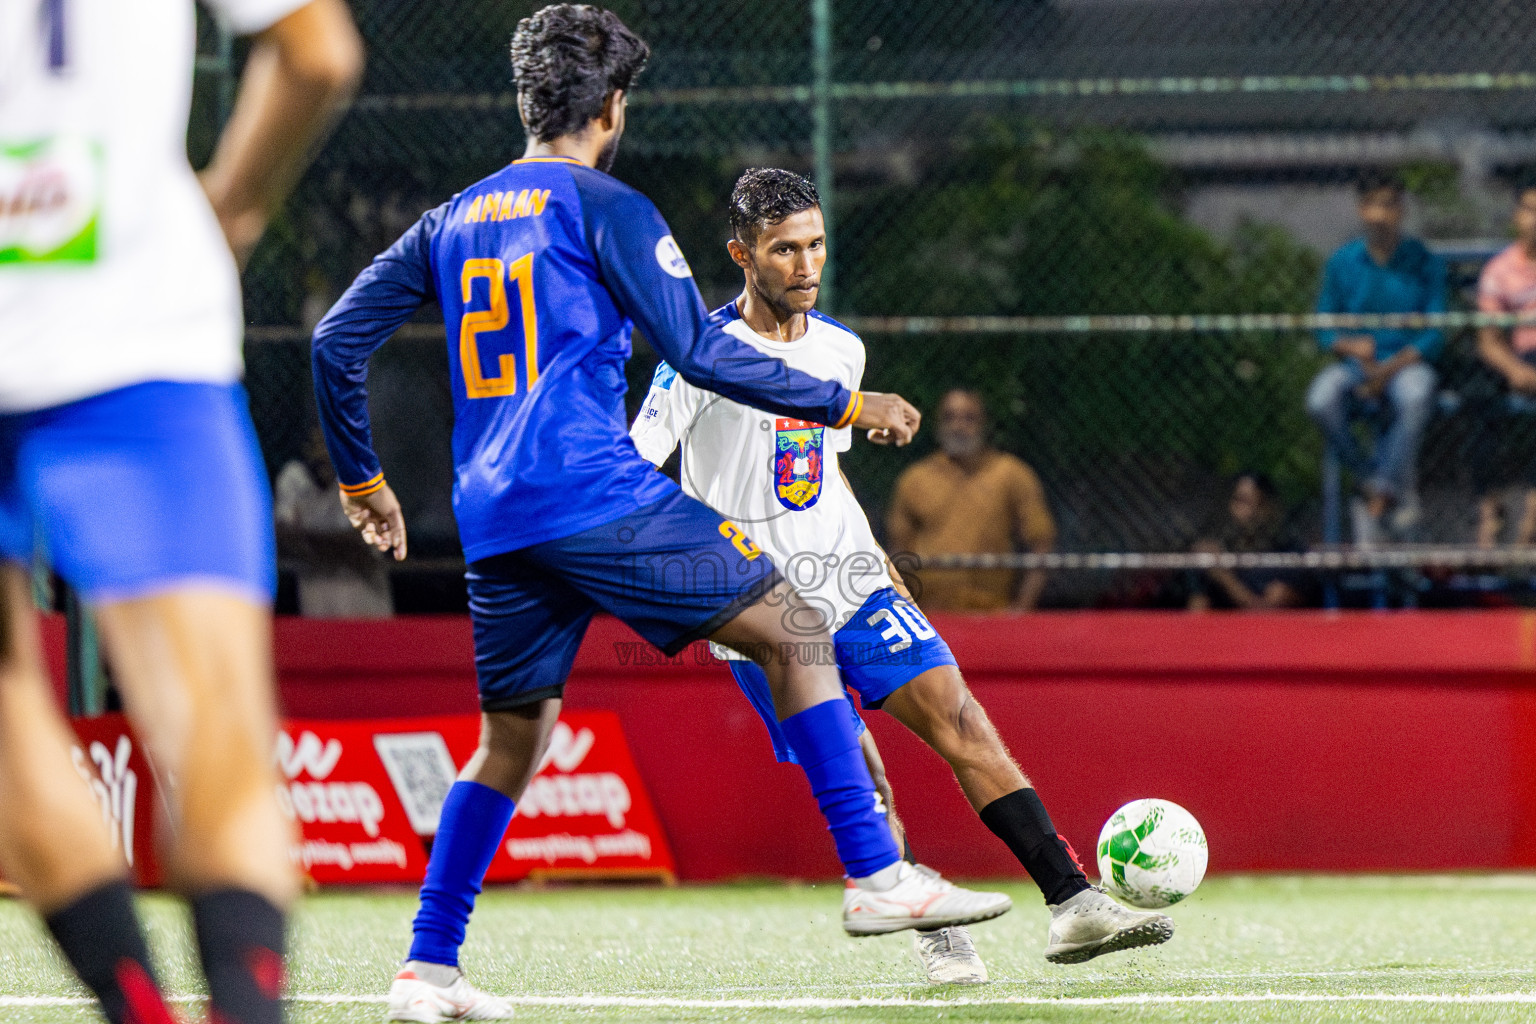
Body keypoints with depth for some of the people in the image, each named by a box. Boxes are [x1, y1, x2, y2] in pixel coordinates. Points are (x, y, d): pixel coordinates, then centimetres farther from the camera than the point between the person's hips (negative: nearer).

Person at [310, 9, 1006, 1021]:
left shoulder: (453, 223, 18)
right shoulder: (606, 210, 0)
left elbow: (337, 341, 19)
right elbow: (701, 353, -6)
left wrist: (361, 478, 30)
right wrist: (845, 404, 3)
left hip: (493, 520, 7)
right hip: (600, 498, -7)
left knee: (512, 740, 18)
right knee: (795, 630, 0)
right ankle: (875, 876, -10)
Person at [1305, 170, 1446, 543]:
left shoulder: (1424, 264, 2)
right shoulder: (1341, 264, 6)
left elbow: (1435, 334, -3)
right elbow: (1324, 330, 7)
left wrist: (1391, 367, -18)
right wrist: (1353, 347, -16)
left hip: (1407, 363, -2)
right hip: (1355, 368, 2)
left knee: (1416, 397, -40)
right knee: (1322, 400, -34)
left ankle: (1377, 498, -32)